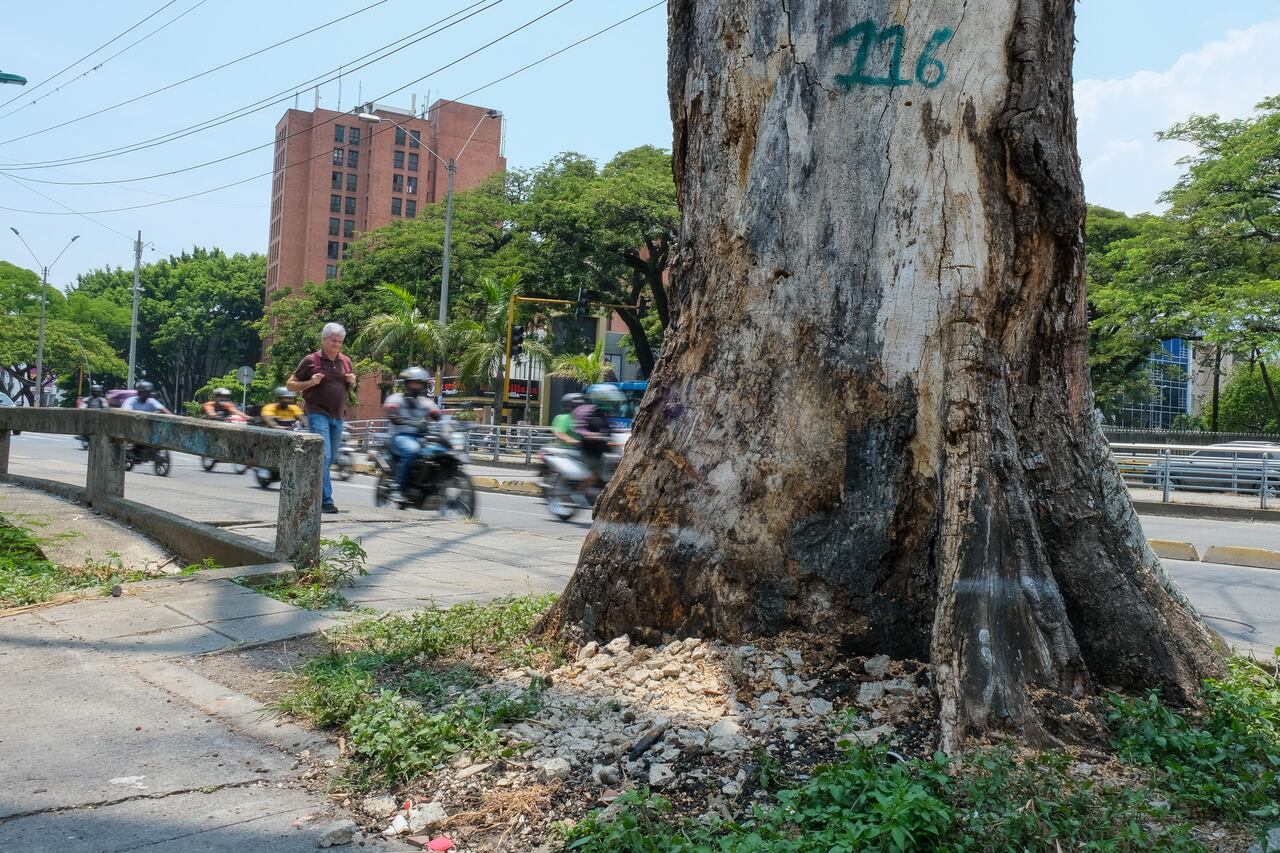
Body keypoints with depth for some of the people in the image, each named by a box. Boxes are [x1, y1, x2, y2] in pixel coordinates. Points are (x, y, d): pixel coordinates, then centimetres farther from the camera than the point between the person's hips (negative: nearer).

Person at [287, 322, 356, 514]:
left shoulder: (345, 361, 12)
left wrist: (352, 382, 1)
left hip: (338, 417, 6)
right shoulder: (310, 361, -3)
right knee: (323, 456, -15)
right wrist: (310, 382, -15)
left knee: (330, 458, 11)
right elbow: (290, 385, 2)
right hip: (318, 414, -6)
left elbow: (349, 389, 25)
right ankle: (325, 500, -15)